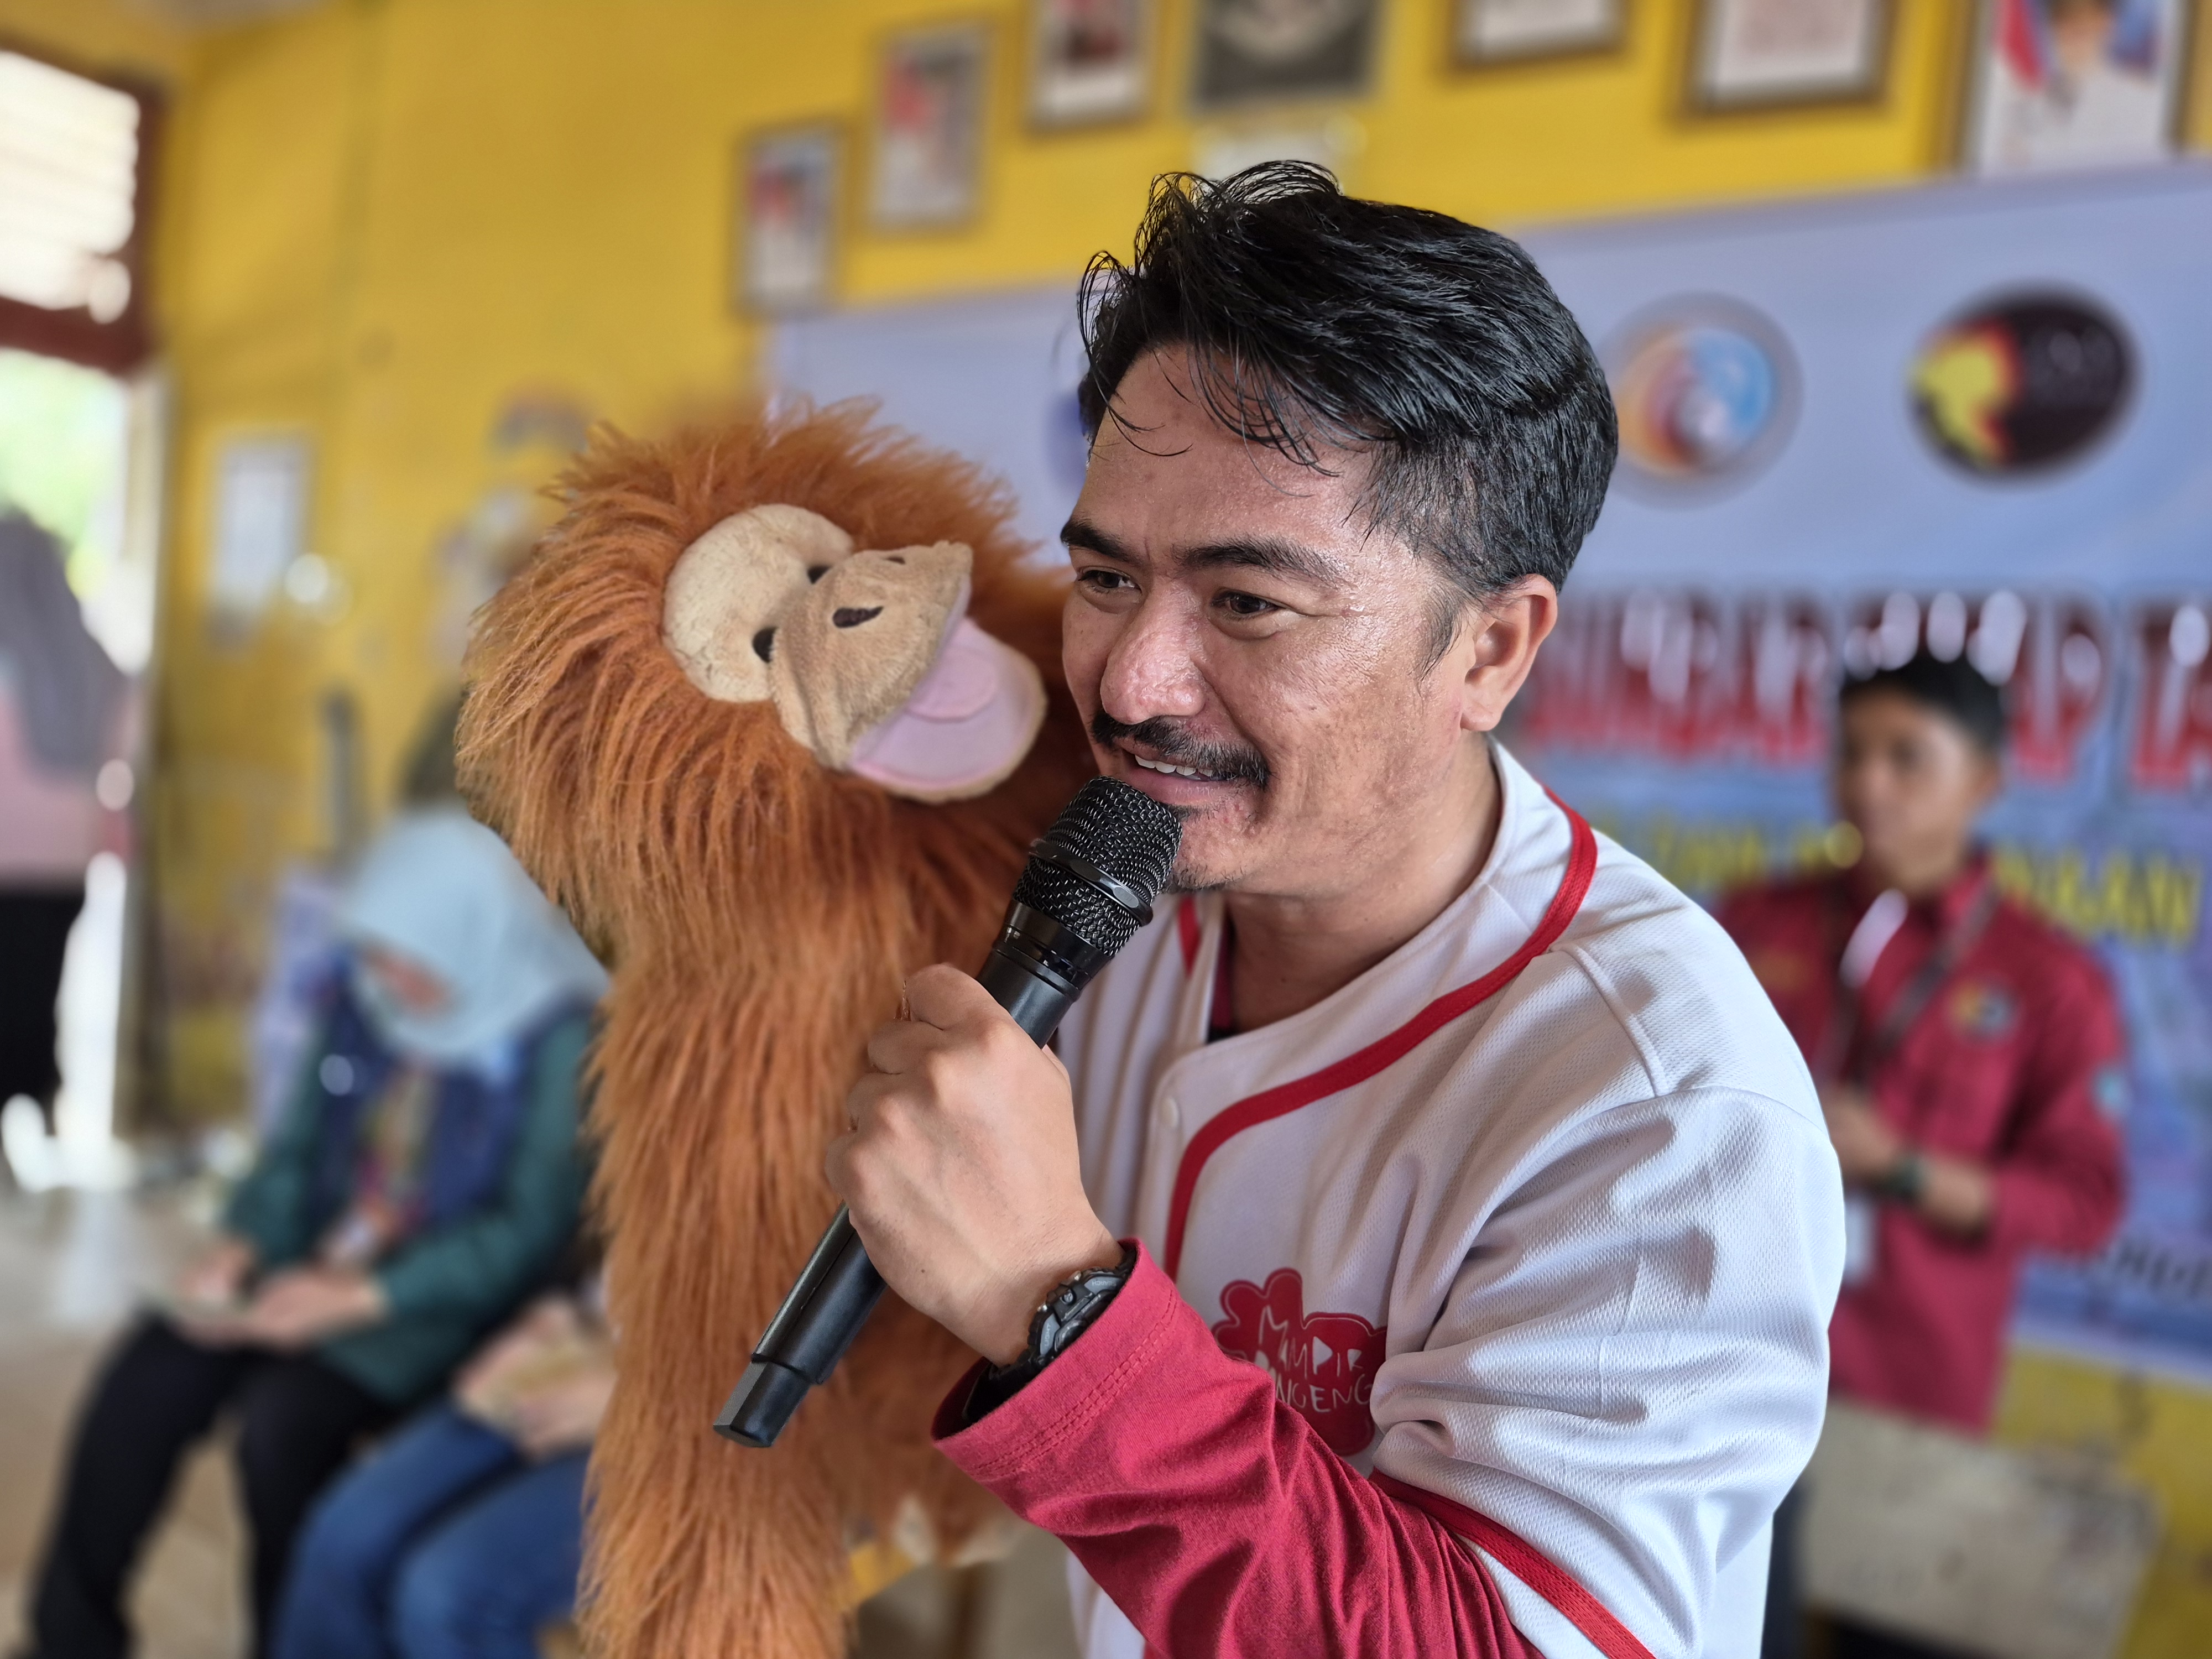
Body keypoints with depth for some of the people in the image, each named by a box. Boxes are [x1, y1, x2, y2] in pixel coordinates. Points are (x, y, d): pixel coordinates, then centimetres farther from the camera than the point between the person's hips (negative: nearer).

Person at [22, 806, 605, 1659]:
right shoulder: (361, 997, 3)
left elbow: (531, 1229, -15)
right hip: (319, 1265, 6)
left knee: (284, 1417, -27)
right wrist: (239, 1246, -7)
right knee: (146, 1379, -13)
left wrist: (364, 1295, -21)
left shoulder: (560, 1038, -15)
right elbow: (297, 1146, 11)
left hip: (441, 1302, -6)